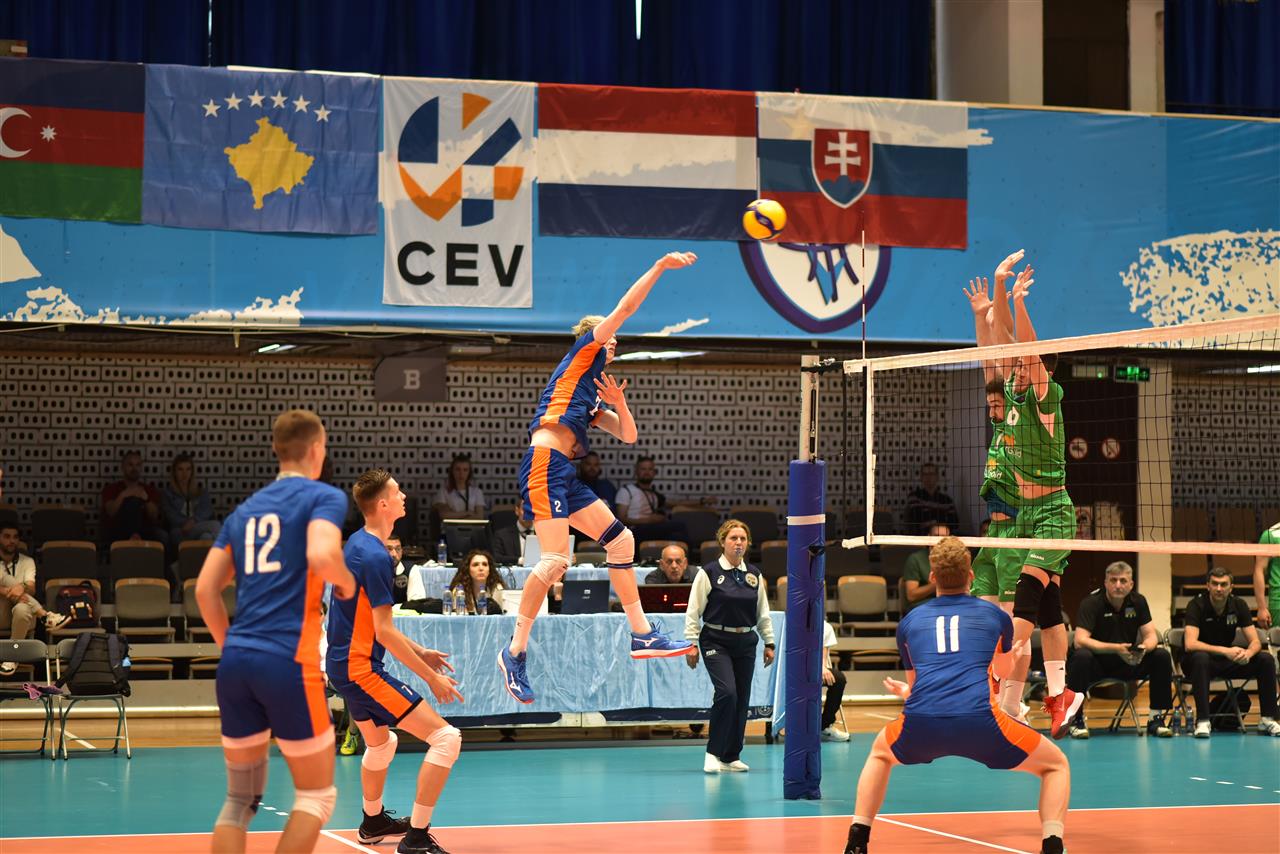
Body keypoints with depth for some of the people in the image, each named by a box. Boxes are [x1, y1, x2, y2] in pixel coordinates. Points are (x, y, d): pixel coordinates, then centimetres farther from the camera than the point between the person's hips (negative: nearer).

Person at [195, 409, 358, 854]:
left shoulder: (244, 510, 19)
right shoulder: (324, 497, 1)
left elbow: (205, 590, 14)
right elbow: (322, 555, -19)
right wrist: (347, 582, 1)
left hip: (236, 661, 6)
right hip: (289, 661, -6)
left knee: (241, 797, 13)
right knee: (317, 795, 6)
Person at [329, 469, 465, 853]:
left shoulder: (358, 544, 10)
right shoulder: (375, 555, -20)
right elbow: (384, 632, -20)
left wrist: (419, 651, 21)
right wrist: (431, 676, -15)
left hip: (345, 663, 11)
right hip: (362, 667, -11)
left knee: (380, 743, 33)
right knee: (446, 737, -13)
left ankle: (373, 822, 50)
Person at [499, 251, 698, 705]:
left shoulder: (593, 395, 28)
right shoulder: (582, 352, 9)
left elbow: (628, 435, 31)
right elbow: (624, 308, 3)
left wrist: (619, 403, 13)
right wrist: (660, 266, 6)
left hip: (565, 477, 10)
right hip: (545, 464, -10)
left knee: (621, 540, 9)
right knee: (556, 559, -18)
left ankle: (641, 634, 13)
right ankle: (516, 651, -13)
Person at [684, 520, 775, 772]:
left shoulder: (754, 576, 9)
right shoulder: (709, 573, -5)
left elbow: (763, 613, 17)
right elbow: (693, 611, -5)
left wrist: (769, 642, 13)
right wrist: (691, 643, -9)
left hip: (745, 642, 5)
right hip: (716, 641, -5)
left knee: (742, 699, 4)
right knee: (726, 692, -21)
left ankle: (731, 756, 15)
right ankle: (713, 752, -11)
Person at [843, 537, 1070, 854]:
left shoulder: (910, 621, 25)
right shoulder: (994, 614, 23)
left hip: (920, 724, 2)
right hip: (978, 721, -2)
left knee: (880, 754, 36)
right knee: (1056, 765, 21)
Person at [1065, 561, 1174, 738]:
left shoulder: (1138, 601, -1)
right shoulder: (1092, 602, -16)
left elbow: (1151, 636, -3)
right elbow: (1080, 641, -27)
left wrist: (1144, 648, -29)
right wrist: (1116, 648, -37)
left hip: (1129, 663, 5)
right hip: (1098, 662, -4)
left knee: (1162, 656, -16)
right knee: (1081, 657, -37)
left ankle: (1157, 718, -6)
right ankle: (1076, 720, -23)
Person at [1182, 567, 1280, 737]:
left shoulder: (1238, 605, -4)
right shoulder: (1197, 605, -18)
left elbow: (1255, 642, -6)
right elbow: (1190, 645, -31)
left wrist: (1248, 653, -31)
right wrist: (1225, 651, -40)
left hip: (1227, 661, 5)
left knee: (1266, 659, -15)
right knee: (1200, 658, -39)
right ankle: (1202, 721, -38)